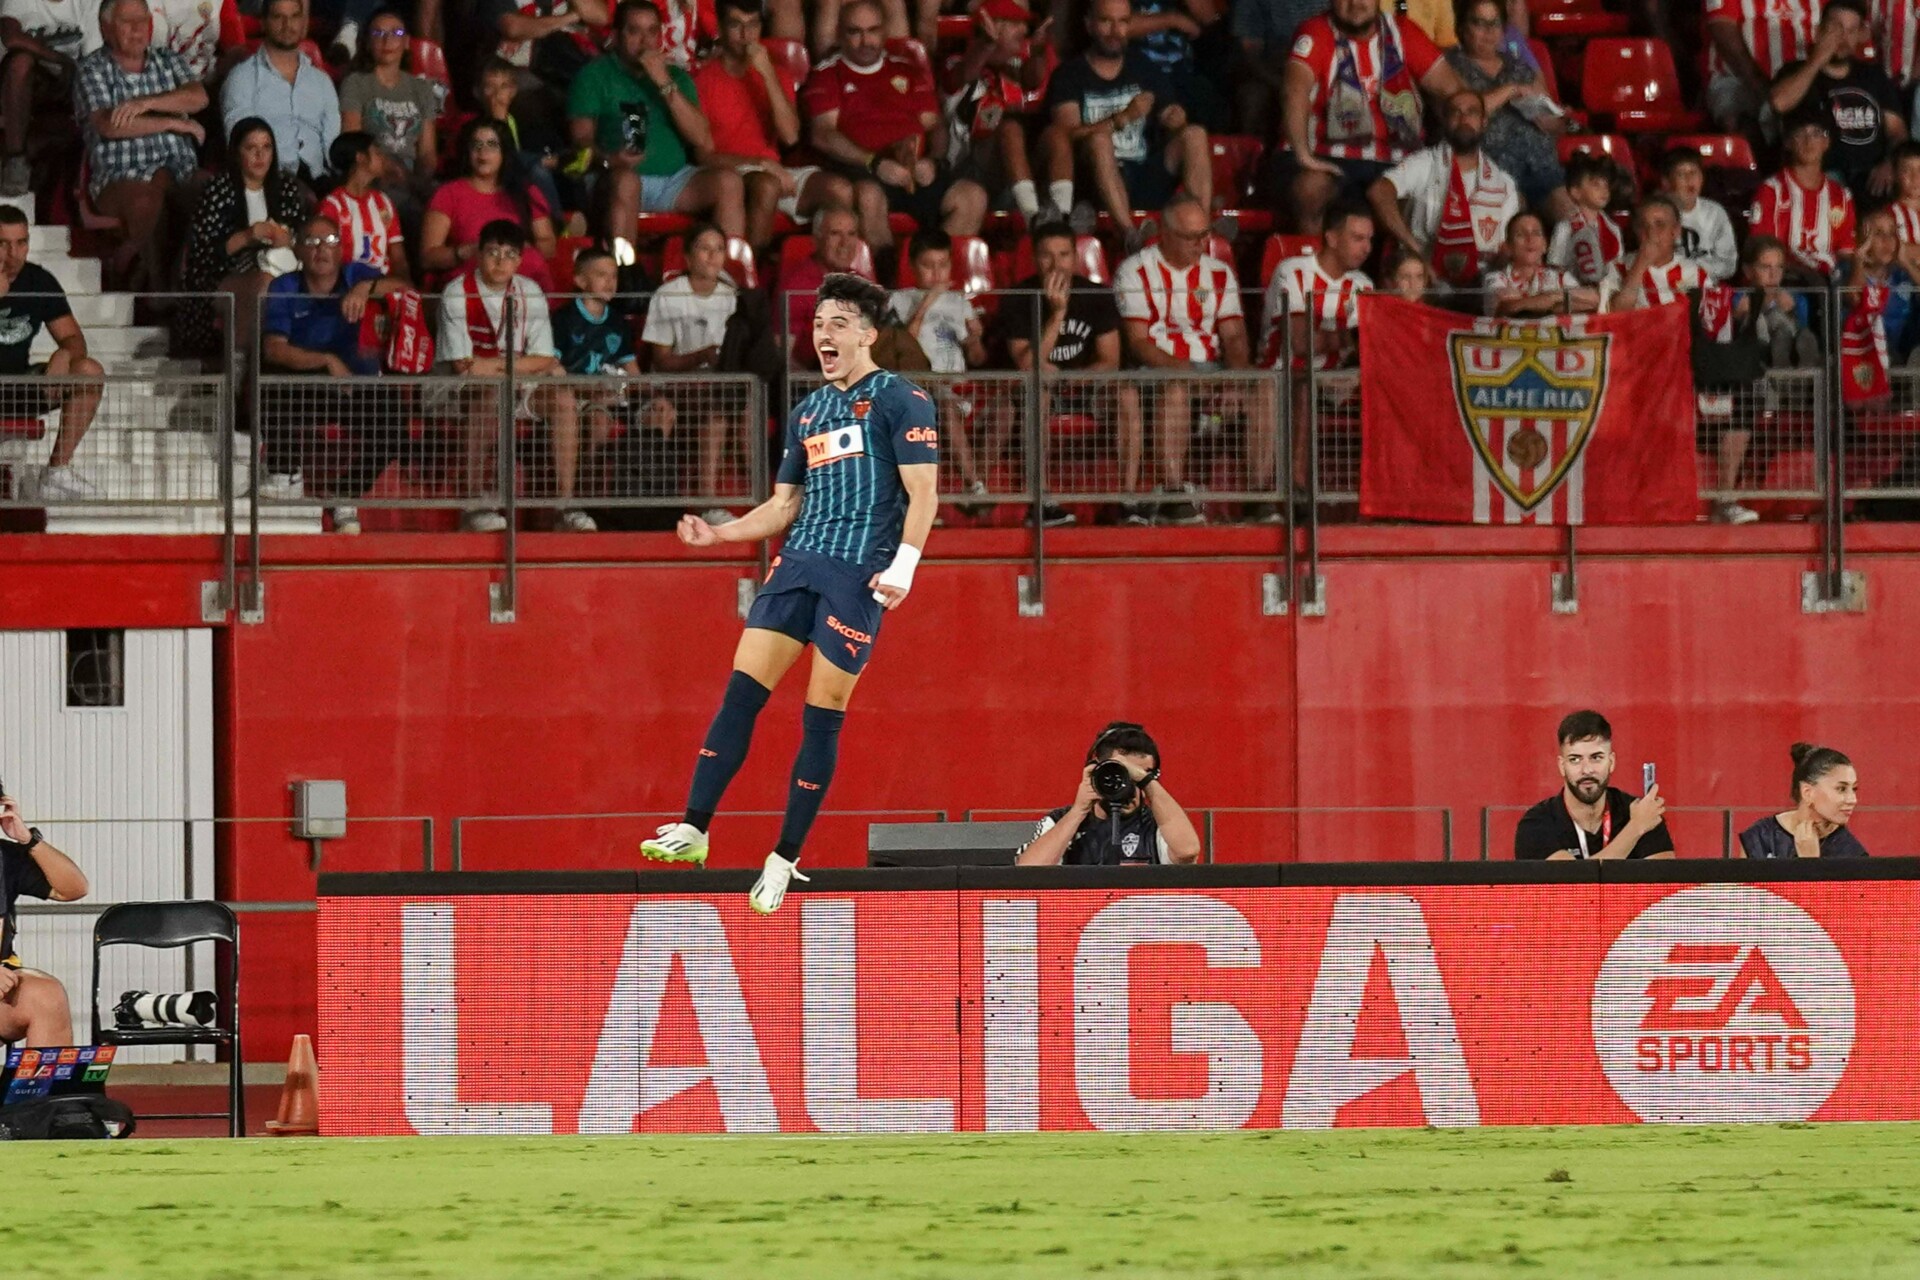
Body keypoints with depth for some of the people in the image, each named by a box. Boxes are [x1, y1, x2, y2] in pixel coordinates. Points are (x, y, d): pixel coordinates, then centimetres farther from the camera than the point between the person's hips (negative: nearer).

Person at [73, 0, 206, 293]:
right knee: (150, 201, -39)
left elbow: (199, 98, 2)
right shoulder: (91, 71, 8)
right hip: (120, 177, -4)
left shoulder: (169, 61, 22)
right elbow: (109, 125, -9)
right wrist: (174, 123, -3)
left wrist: (146, 103, -12)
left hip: (182, 171, 4)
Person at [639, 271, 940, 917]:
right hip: (797, 564, 6)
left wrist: (903, 565, -19)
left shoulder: (901, 400, -1)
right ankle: (693, 829, -7)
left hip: (860, 573, -6)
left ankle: (785, 858, 2)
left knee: (822, 716, -4)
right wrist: (718, 533, 10)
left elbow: (923, 492, -7)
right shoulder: (807, 412, 20)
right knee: (741, 691, -6)